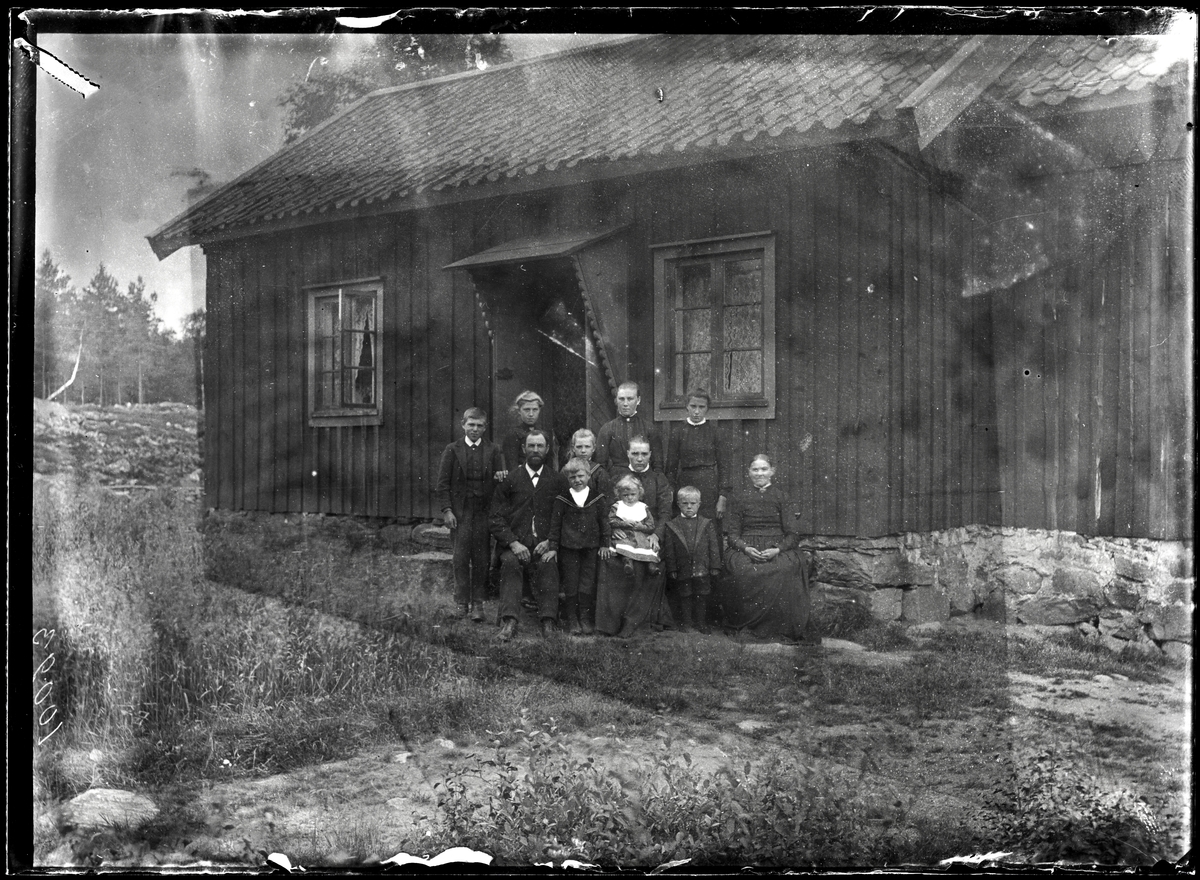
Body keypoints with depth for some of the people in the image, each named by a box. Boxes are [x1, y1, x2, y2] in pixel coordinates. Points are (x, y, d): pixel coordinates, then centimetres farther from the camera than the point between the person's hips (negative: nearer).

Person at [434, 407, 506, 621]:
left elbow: (499, 480, 11)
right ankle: (461, 603, 8)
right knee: (461, 558, -1)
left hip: (484, 512, 1)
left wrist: (501, 478, -13)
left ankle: (477, 604, 9)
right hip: (459, 511, -1)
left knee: (481, 560, 1)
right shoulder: (452, 450, 4)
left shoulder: (493, 450, 8)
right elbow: (442, 483, 3)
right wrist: (447, 510, -5)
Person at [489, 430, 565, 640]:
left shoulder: (557, 480, 12)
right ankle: (509, 621, -36)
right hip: (515, 543, 0)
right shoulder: (509, 479, 11)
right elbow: (497, 518, 5)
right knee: (510, 563, -31)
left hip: (545, 545, 0)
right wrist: (513, 543, -9)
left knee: (548, 566, -31)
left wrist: (551, 542, -9)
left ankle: (548, 622, -34)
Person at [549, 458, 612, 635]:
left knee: (588, 584, 2)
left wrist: (605, 544, 2)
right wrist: (553, 547, 0)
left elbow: (604, 522, 7)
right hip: (568, 548, 0)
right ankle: (572, 620, 12)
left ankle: (586, 619, 12)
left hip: (591, 548, 0)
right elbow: (555, 524, 3)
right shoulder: (562, 499, 1)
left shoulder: (598, 498, 3)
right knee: (570, 584, 3)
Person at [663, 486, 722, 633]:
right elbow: (669, 550, -1)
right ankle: (685, 625, 21)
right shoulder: (672, 526, 0)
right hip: (682, 570, 0)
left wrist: (715, 566, -4)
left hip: (702, 570, 1)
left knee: (702, 598, 9)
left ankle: (702, 624, 21)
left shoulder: (707, 524, 3)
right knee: (684, 599, 9)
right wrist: (672, 569, -7)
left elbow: (714, 546, 2)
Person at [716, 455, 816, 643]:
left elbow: (792, 535, 6)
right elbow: (733, 534, 10)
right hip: (746, 549, 1)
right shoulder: (741, 498, 16)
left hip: (778, 550, -1)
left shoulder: (780, 497, 13)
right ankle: (747, 626, -23)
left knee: (786, 570, -33)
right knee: (742, 571, -33)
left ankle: (782, 628, -25)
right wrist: (746, 548, -11)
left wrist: (777, 549, -14)